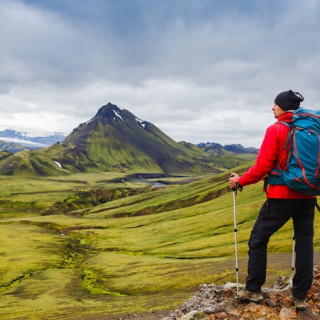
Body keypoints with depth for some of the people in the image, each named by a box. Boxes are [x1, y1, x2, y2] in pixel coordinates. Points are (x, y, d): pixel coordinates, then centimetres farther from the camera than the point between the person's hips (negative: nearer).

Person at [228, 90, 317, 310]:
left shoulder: (276, 130, -10)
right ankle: (300, 296, 15)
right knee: (304, 243, 10)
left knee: (258, 240, 8)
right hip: (307, 196, 6)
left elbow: (263, 166, -13)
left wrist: (240, 181, -1)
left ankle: (253, 290, 14)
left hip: (281, 195, -5)